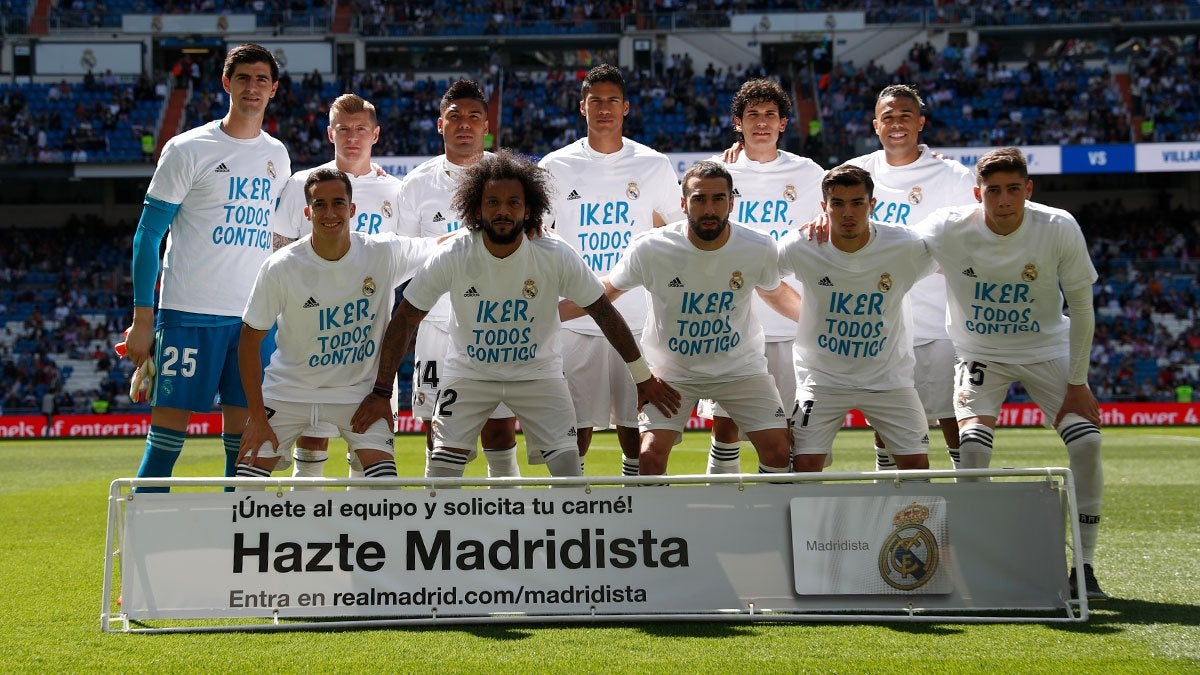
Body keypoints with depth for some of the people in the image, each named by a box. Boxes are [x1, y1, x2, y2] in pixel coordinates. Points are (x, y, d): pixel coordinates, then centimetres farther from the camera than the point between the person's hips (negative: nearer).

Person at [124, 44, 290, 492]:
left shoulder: (277, 156, 13)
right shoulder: (188, 149, -2)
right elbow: (148, 234, -2)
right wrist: (142, 319, -8)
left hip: (256, 316, 4)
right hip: (190, 312, -4)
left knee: (244, 431, 5)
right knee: (168, 428, -6)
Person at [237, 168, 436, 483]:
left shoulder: (384, 253, -13)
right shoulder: (281, 267, -16)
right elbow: (250, 341, -9)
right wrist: (257, 417, -12)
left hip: (360, 392, 1)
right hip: (288, 390, -1)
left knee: (385, 485, -18)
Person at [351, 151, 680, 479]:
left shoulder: (557, 257, -19)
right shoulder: (452, 257, -19)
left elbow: (606, 314, -8)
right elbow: (405, 321, -11)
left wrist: (643, 377, -2)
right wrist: (381, 391, -10)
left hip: (539, 373, 0)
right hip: (467, 374, 0)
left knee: (569, 469, -12)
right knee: (441, 476, -12)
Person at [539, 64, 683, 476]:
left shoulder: (654, 166, 5)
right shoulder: (556, 168, 3)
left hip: (639, 318, 1)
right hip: (574, 317, 0)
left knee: (634, 417, 3)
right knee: (576, 419, 0)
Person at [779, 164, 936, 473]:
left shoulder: (905, 246, -16)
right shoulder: (800, 248, -16)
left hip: (888, 376, 1)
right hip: (822, 376, -1)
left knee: (917, 464, -2)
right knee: (805, 465, -11)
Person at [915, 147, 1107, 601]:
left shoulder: (1060, 230, -21)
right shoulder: (948, 230, -22)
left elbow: (1081, 307, -9)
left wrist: (1077, 383, -10)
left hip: (1047, 350, 1)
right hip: (979, 353, -1)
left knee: (1086, 441, -16)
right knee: (973, 445, -23)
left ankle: (1084, 568, -5)